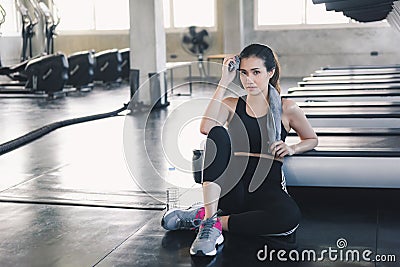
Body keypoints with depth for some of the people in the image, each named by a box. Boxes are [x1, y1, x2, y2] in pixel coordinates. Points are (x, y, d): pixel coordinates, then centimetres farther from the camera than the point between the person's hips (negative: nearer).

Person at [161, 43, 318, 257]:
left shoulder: (286, 109, 3)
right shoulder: (231, 105, 4)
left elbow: (311, 139, 19)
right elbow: (205, 127, -18)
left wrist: (291, 149, -3)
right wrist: (224, 82, -14)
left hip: (267, 189, 0)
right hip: (232, 188, 0)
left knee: (291, 216, -36)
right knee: (218, 133, -27)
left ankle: (210, 219, -22)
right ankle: (210, 220, -33)